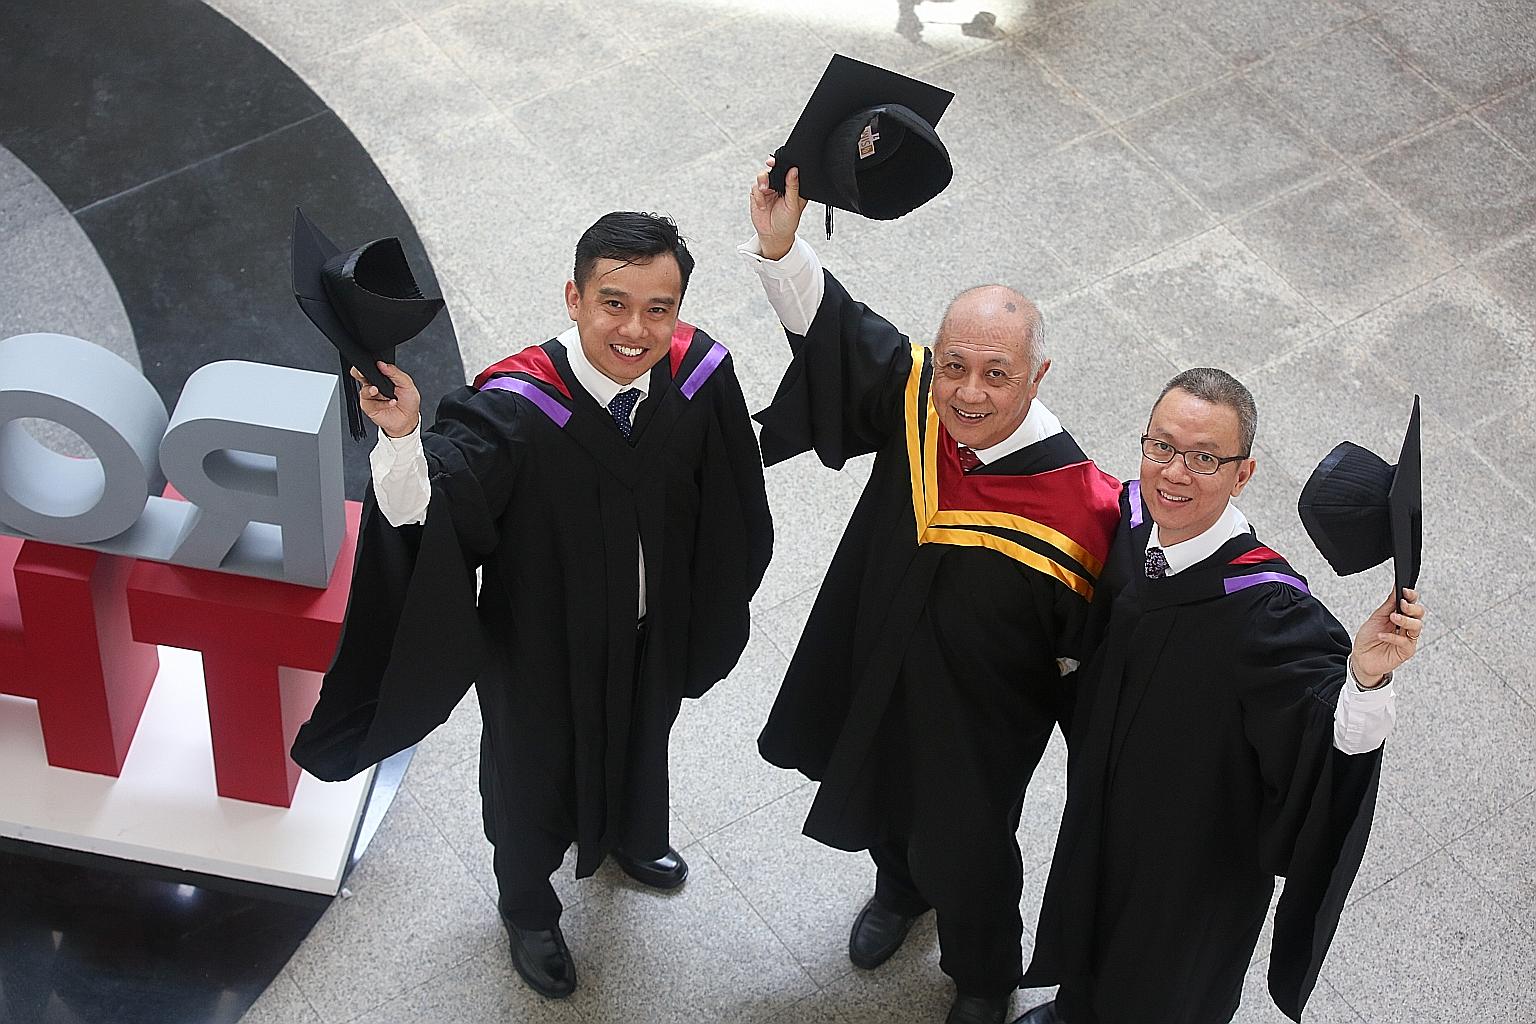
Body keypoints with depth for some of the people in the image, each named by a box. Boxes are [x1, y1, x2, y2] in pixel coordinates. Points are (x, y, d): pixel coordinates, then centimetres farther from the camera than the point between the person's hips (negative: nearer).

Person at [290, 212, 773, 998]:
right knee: (536, 774, 24)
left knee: (638, 744, 34)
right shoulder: (514, 410, -37)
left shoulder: (700, 377, -24)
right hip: (544, 648, -4)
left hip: (652, 636, 4)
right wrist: (403, 438, -68)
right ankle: (527, 909, 57)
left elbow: (723, 510, -7)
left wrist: (706, 609, 5)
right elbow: (423, 507, -47)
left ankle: (627, 834, 70)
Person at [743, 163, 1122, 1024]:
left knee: (965, 856, 21)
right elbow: (832, 327, -13)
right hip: (875, 681, 4)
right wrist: (782, 245, -30)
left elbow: (1094, 646, -20)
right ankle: (900, 889, 68)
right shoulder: (911, 398, -24)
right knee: (882, 808, 33)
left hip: (978, 725, -4)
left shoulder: (1079, 502, -34)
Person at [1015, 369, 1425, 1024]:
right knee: (1087, 918, 33)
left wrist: (1364, 677, -58)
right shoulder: (1127, 522, -18)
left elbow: (1335, 735, -43)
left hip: (1198, 854, -5)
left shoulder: (1264, 607, -36)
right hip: (1101, 810, 5)